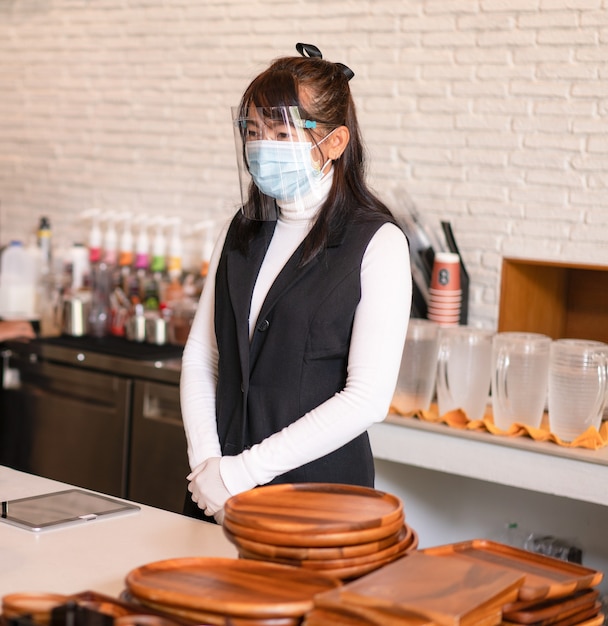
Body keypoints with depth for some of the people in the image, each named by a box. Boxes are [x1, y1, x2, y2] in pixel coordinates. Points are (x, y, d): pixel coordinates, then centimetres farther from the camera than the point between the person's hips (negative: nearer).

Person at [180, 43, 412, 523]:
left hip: (320, 495, -4)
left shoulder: (378, 244, -10)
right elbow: (200, 356, 9)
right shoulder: (242, 232, 9)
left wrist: (244, 470, -16)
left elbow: (368, 398, -16)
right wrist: (207, 462, -6)